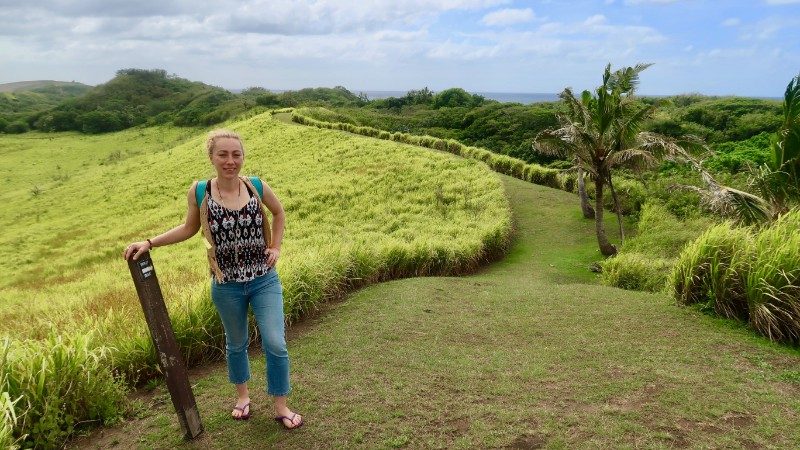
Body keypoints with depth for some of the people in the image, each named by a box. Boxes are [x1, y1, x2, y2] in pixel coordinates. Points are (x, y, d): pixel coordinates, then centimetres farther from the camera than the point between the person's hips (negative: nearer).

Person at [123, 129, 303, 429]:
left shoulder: (257, 186, -8)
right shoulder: (199, 192, -9)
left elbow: (279, 213, 12)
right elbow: (189, 228, 8)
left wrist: (276, 246, 3)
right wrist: (149, 243, 1)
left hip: (264, 280, 0)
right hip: (227, 286, 0)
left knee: (276, 344, -2)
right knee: (236, 343, 19)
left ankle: (281, 407, 19)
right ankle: (242, 395, 44)